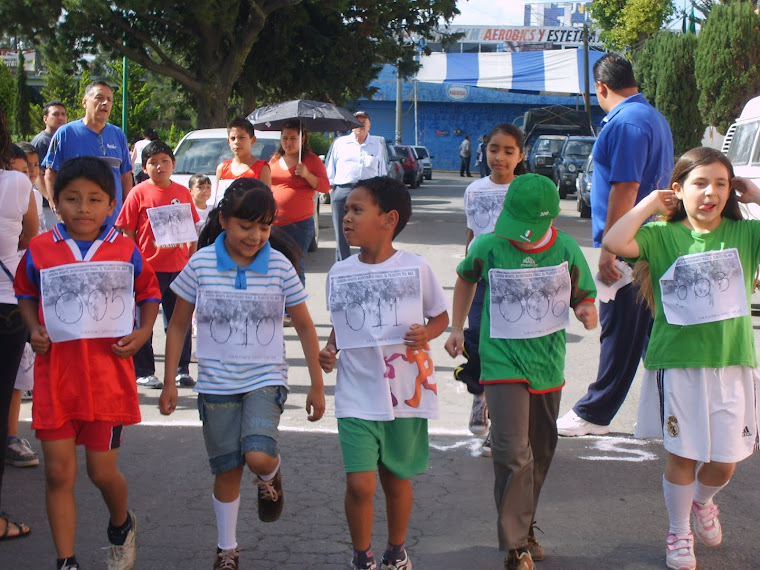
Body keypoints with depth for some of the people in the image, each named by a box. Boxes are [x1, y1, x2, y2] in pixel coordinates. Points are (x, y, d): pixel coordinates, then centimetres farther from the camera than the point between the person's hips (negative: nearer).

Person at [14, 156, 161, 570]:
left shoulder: (126, 251, -1)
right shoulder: (39, 250, 1)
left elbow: (149, 294, 12)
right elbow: (26, 294, 16)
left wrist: (143, 332, -4)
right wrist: (34, 330, -1)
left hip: (108, 376, -1)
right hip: (55, 376, 1)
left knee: (102, 471, 6)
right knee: (58, 473, 3)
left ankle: (121, 526, 38)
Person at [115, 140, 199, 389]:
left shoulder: (182, 193, 7)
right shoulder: (139, 193, -4)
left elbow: (192, 229, 14)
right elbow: (127, 232, -3)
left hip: (178, 267, 3)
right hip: (149, 267, -3)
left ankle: (181, 369, 19)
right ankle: (143, 372, 13)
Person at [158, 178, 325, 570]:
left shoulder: (279, 266, -6)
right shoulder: (201, 264, -6)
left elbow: (304, 326, 3)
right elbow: (178, 325, 4)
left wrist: (317, 386, 5)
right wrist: (169, 383, 3)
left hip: (265, 379, -1)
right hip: (216, 383, 1)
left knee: (258, 457, -22)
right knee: (227, 471, 8)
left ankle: (270, 477, 15)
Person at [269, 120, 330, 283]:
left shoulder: (312, 160, 1)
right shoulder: (275, 160, 15)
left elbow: (325, 187, -4)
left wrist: (307, 174, -18)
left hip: (299, 224, -4)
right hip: (272, 224, 4)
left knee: (296, 267, -4)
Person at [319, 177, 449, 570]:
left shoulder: (416, 268, -6)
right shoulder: (339, 273, 0)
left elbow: (440, 316, 6)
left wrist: (426, 334, -14)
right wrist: (329, 350, -5)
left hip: (407, 393, -1)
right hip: (357, 395, 1)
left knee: (397, 479, 13)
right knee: (360, 485, -8)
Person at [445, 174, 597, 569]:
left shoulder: (567, 250, -6)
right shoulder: (488, 247, -9)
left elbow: (584, 297, 6)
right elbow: (466, 279, 13)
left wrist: (587, 312, -18)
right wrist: (457, 327, 9)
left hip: (548, 365, 3)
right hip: (502, 363, -3)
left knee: (539, 452, 15)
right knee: (513, 454, -15)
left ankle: (524, 528, 34)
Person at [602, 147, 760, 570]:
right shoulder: (662, 236, -3)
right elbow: (614, 242, -20)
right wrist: (650, 203, -10)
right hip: (679, 363, -2)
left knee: (725, 461, 11)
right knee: (683, 455, 7)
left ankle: (703, 502, 44)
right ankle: (679, 533, 29)